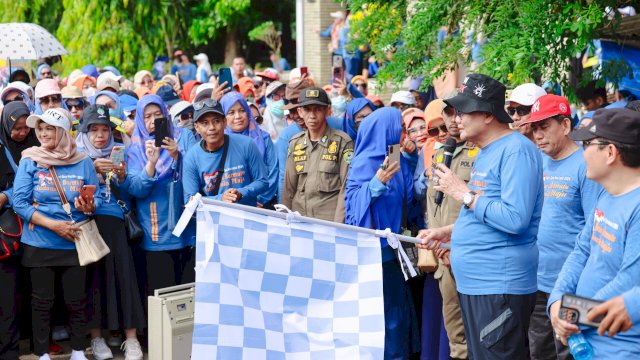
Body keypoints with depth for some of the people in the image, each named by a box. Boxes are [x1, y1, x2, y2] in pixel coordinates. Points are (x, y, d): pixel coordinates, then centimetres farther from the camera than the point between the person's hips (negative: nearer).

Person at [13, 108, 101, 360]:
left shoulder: (83, 163, 1)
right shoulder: (29, 161, -3)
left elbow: (97, 198, 3)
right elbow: (20, 203, -9)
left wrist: (89, 207, -22)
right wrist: (53, 225, -17)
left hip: (74, 243, 1)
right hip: (39, 243, -1)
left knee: (76, 300, 6)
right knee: (42, 301, 6)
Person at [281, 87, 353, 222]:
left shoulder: (343, 142, -3)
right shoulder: (295, 143, 10)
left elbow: (346, 188, -7)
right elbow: (289, 188, 12)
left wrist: (338, 225, -14)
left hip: (330, 219, -4)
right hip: (298, 220, 4)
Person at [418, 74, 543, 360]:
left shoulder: (517, 150, -16)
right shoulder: (486, 152, 17)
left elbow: (515, 218, -27)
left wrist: (463, 194, -18)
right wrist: (448, 232, 14)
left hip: (499, 286, -10)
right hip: (473, 282, 10)